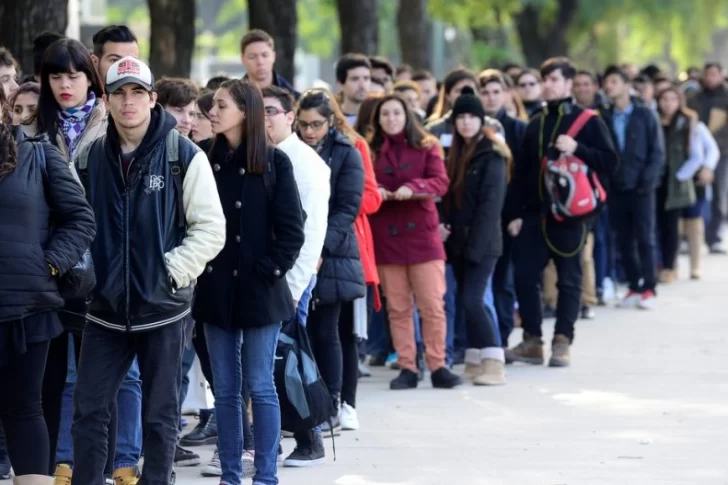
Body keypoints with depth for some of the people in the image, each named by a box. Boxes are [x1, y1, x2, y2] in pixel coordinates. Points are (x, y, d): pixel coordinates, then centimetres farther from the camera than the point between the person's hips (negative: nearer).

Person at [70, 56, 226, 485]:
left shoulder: (184, 156, -7)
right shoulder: (90, 159, 5)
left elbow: (211, 229, -6)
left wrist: (173, 272, -13)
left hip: (163, 308, -3)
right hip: (106, 309, 3)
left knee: (161, 416, 6)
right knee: (89, 411, 3)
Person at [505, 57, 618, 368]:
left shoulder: (588, 121, 0)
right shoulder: (536, 124, 15)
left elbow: (610, 162, -6)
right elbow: (520, 173, 14)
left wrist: (577, 149, -18)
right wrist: (514, 213, 7)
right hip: (534, 214, 5)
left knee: (569, 280, 0)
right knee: (524, 276, 1)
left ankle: (562, 343, 5)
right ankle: (532, 342, 10)